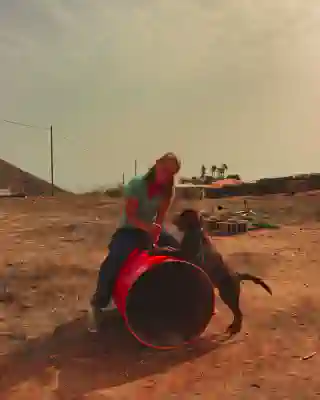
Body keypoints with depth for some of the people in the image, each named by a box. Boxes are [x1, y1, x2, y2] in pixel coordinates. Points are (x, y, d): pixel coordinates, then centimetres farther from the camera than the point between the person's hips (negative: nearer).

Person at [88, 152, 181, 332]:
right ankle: (98, 304, -18)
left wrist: (155, 234, -25)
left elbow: (161, 216, -9)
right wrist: (148, 227, -42)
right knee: (115, 259, -31)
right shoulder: (137, 184, -21)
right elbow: (130, 215, -25)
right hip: (130, 229, -5)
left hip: (152, 228, 5)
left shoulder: (168, 189, -7)